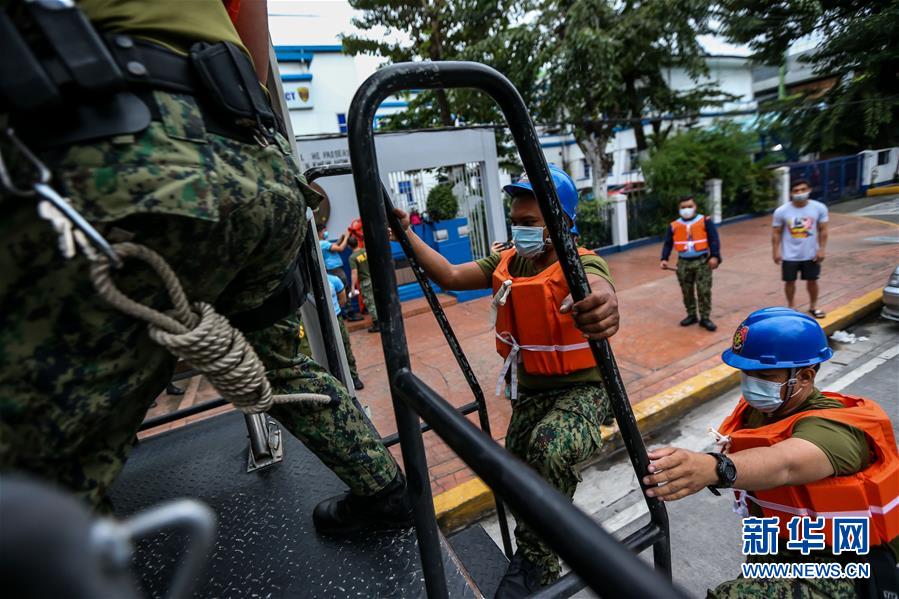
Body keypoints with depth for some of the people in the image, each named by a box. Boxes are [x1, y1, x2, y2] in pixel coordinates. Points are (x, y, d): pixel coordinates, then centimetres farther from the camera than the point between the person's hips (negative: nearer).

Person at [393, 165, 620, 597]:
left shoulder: (582, 264, -20)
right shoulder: (506, 262, -2)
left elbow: (594, 285, -43)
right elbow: (449, 276, -7)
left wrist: (602, 302, -67)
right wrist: (406, 234, -16)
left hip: (581, 389, -6)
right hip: (529, 391, 6)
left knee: (551, 451, -36)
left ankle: (535, 562, -7)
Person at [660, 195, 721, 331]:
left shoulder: (705, 221, -2)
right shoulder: (674, 226, 5)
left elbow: (714, 240, -5)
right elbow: (667, 243, 6)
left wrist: (714, 256, -16)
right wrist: (664, 259, -6)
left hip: (702, 261, -2)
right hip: (683, 263, 3)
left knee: (704, 290, -3)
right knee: (687, 291, 11)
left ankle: (705, 317, 8)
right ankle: (691, 315, 26)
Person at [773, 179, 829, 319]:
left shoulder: (819, 208, -7)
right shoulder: (781, 211, -12)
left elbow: (823, 230, -1)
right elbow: (777, 233, -4)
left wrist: (821, 249, -6)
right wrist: (776, 251, -7)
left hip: (811, 254, 2)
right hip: (790, 255, -1)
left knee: (812, 280, 14)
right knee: (790, 281, 10)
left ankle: (813, 306, 33)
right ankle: (791, 307, 27)